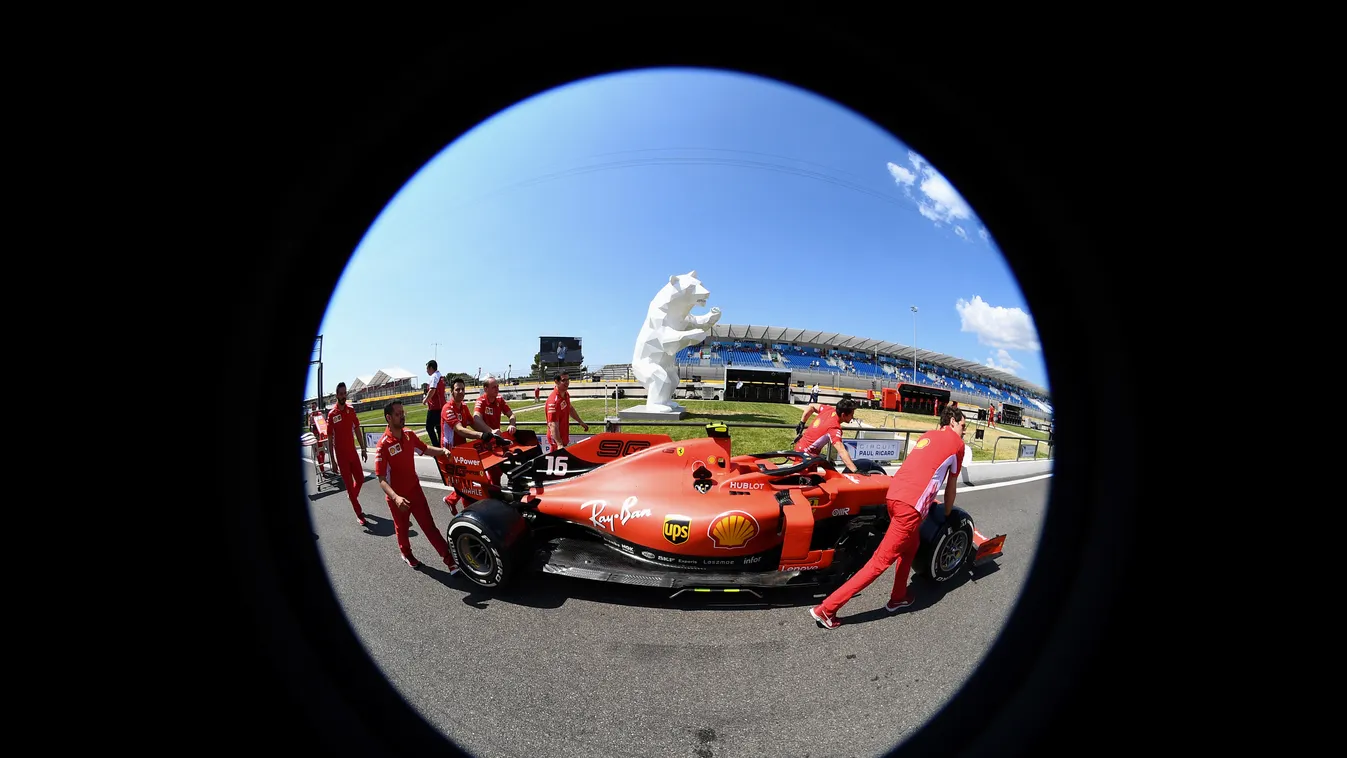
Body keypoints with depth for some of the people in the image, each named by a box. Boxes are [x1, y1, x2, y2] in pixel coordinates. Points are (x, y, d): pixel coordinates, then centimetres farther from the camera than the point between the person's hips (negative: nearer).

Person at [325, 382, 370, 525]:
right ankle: (359, 514, 8)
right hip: (341, 455, -4)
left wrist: (363, 449, 8)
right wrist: (332, 459, -9)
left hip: (353, 451, 5)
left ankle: (352, 499, 41)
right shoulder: (332, 414, -12)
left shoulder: (351, 410, 2)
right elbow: (330, 438, -9)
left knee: (360, 479, 12)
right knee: (349, 485, 1)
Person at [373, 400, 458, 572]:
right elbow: (381, 479, -24)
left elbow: (425, 449, 14)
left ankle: (450, 559, 5)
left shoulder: (409, 434, -5)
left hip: (415, 488, 4)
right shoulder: (383, 445, -23)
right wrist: (396, 497, -38)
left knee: (429, 525, 4)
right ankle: (406, 553, 47)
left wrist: (442, 451, -6)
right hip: (397, 497, -4)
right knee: (402, 528, 19)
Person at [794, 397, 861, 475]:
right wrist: (855, 471, -44)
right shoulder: (834, 428, -31)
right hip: (807, 453, -9)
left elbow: (811, 406, 9)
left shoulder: (829, 409, -7)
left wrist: (801, 424, 17)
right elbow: (842, 452, -39)